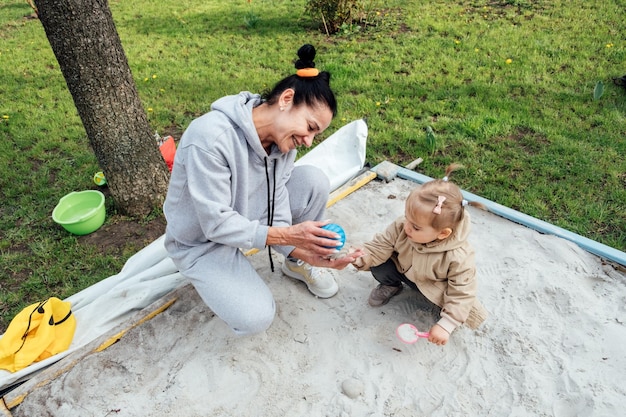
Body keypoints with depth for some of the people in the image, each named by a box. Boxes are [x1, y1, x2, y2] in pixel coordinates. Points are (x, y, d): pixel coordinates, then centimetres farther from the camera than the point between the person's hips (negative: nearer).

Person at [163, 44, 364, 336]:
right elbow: (217, 224, -31)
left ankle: (298, 264, 8)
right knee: (255, 318, -22)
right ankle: (216, 279, 10)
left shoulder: (283, 138, -13)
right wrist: (287, 234, -36)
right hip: (202, 241, -6)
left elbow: (276, 209, -13)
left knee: (314, 181, -13)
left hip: (247, 215, 6)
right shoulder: (210, 137, -35)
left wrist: (302, 250, -28)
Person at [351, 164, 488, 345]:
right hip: (402, 269, 3)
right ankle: (391, 285, 15)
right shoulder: (401, 227, -31)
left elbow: (462, 294, -28)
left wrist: (446, 325, -32)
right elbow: (379, 247, -23)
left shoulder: (458, 257, -38)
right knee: (378, 266, -19)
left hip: (434, 285, -3)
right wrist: (360, 257, -43)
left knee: (441, 304, -29)